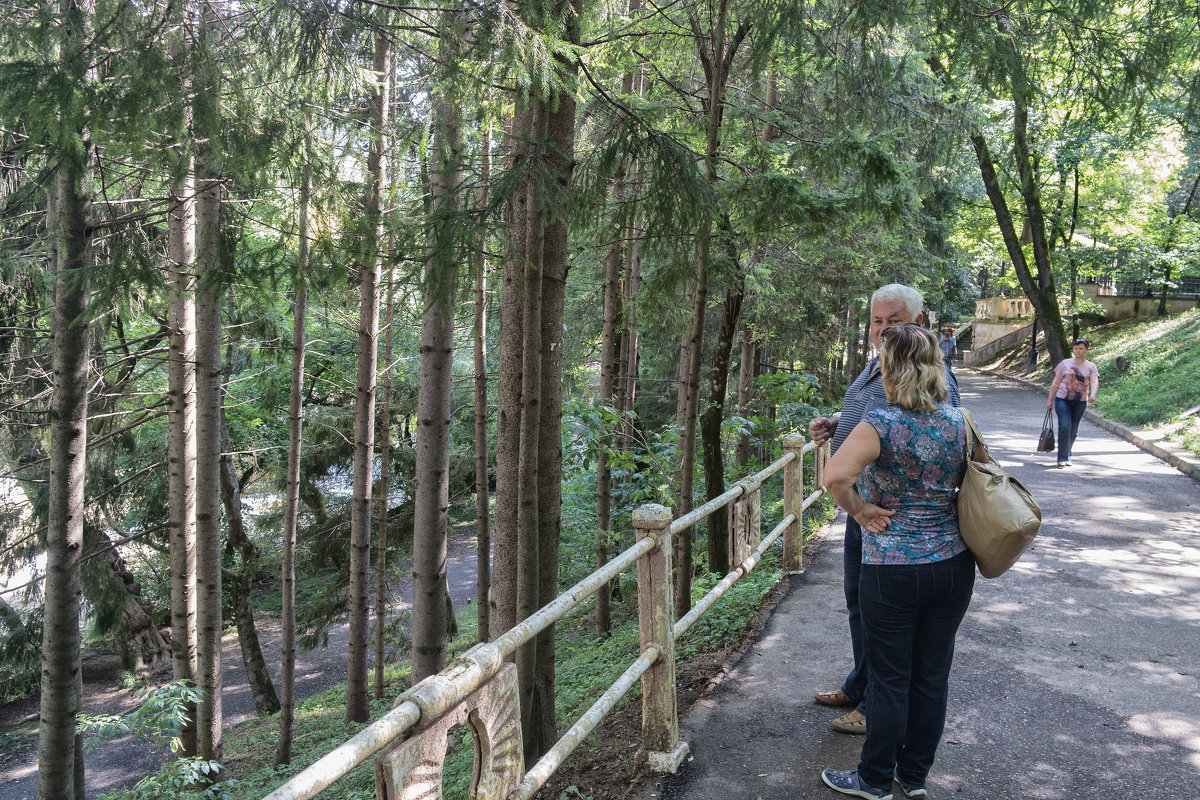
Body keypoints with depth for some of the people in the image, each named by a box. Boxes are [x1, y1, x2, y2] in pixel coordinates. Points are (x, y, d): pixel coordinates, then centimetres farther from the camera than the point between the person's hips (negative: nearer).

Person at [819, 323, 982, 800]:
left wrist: (859, 511, -14)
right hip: (953, 567, 5)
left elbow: (835, 477, -30)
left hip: (892, 572, -5)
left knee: (889, 679, 8)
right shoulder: (958, 422, 0)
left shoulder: (881, 424, -17)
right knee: (933, 675, 16)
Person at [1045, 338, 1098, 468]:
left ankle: (1067, 457, 23)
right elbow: (1055, 382, 7)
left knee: (1073, 430, 7)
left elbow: (1094, 382, -11)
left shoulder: (1091, 367, 6)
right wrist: (1050, 399, 4)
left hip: (1080, 402, 2)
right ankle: (1062, 458, -11)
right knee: (1065, 427, -14)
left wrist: (1093, 394, -31)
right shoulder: (1065, 363, 4)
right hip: (1063, 400, -2)